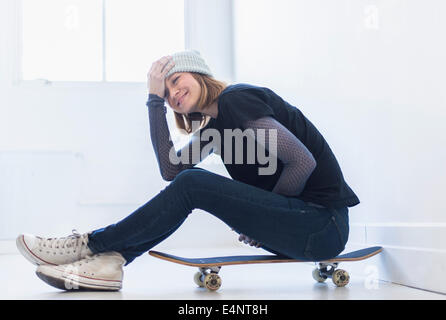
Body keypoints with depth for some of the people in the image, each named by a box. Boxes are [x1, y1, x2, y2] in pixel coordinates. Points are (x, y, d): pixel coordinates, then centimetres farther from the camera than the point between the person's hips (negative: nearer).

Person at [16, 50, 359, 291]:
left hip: (323, 225, -9)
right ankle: (109, 262, -6)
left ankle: (91, 244, -6)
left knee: (191, 185, -17)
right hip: (296, 216, 9)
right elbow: (171, 168, 4)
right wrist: (155, 100, 3)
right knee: (186, 183, 3)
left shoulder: (235, 98, -11)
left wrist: (261, 221, -8)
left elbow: (303, 161, -18)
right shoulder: (212, 124, 16)